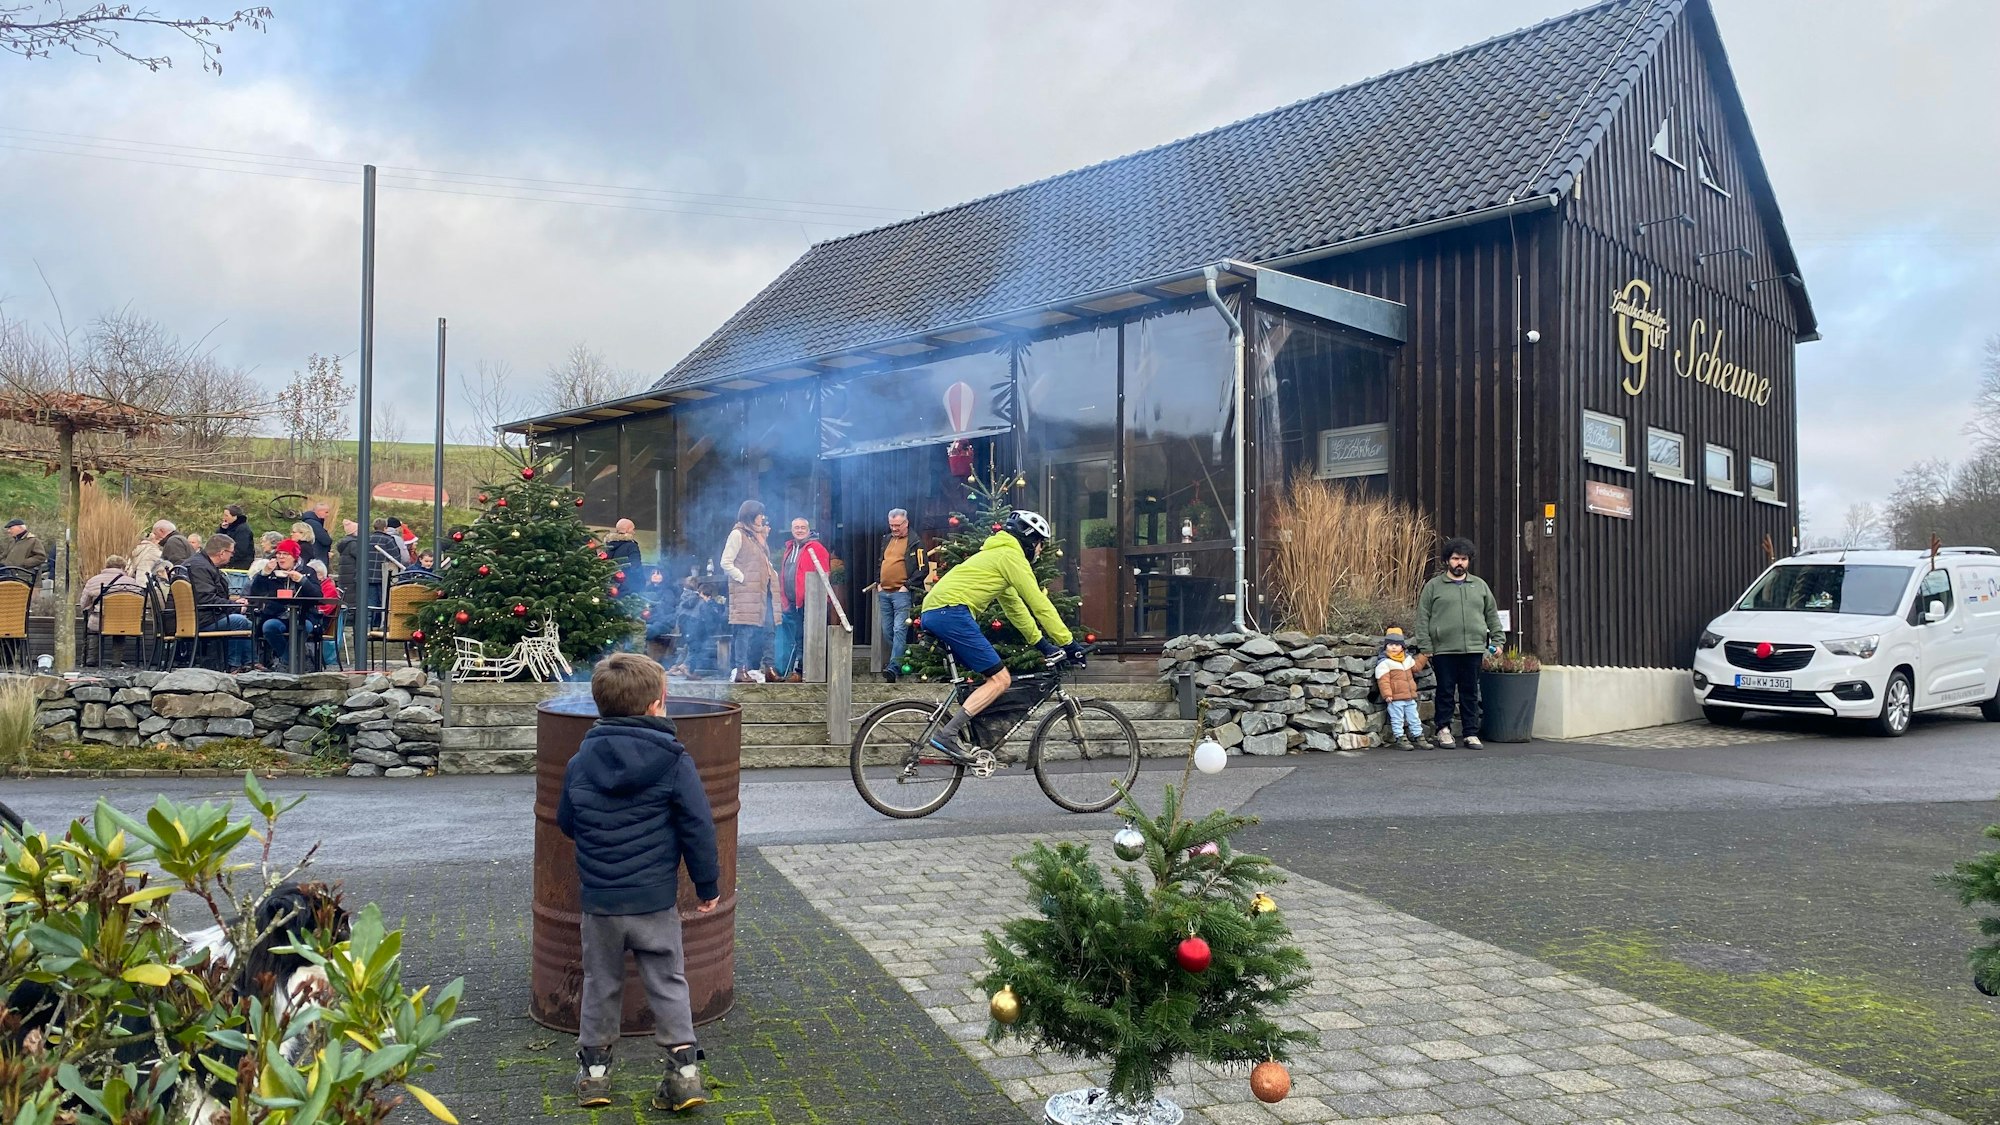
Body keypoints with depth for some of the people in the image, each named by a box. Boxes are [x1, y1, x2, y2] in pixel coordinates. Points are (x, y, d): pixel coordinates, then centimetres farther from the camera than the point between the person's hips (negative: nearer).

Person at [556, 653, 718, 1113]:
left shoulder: (581, 760, -1)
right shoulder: (674, 761, -11)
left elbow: (565, 822, 12)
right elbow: (698, 829, -9)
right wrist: (708, 885, 3)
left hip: (598, 901, 3)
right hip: (655, 900, -2)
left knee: (601, 981, 18)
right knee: (668, 983, 10)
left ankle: (593, 1067, 25)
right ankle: (684, 1066, 6)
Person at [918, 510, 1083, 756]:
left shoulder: (997, 554, 31)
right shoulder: (1012, 556, 0)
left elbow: (1015, 606, 35)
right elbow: (1039, 604, -3)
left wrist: (1041, 643, 35)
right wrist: (1069, 643, 1)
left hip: (932, 612, 10)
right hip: (952, 611, -10)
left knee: (993, 676, 16)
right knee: (1001, 679, -8)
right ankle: (946, 734, -14)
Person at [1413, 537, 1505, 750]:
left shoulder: (1480, 585, 14)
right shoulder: (1433, 586, 4)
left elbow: (1492, 615, 19)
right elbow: (1423, 619, 1)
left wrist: (1497, 640, 10)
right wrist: (1425, 647, -6)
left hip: (1473, 649, 3)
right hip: (1444, 650, -2)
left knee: (1471, 692, 6)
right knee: (1446, 691, 2)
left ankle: (1471, 733, 12)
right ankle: (1443, 729, 13)